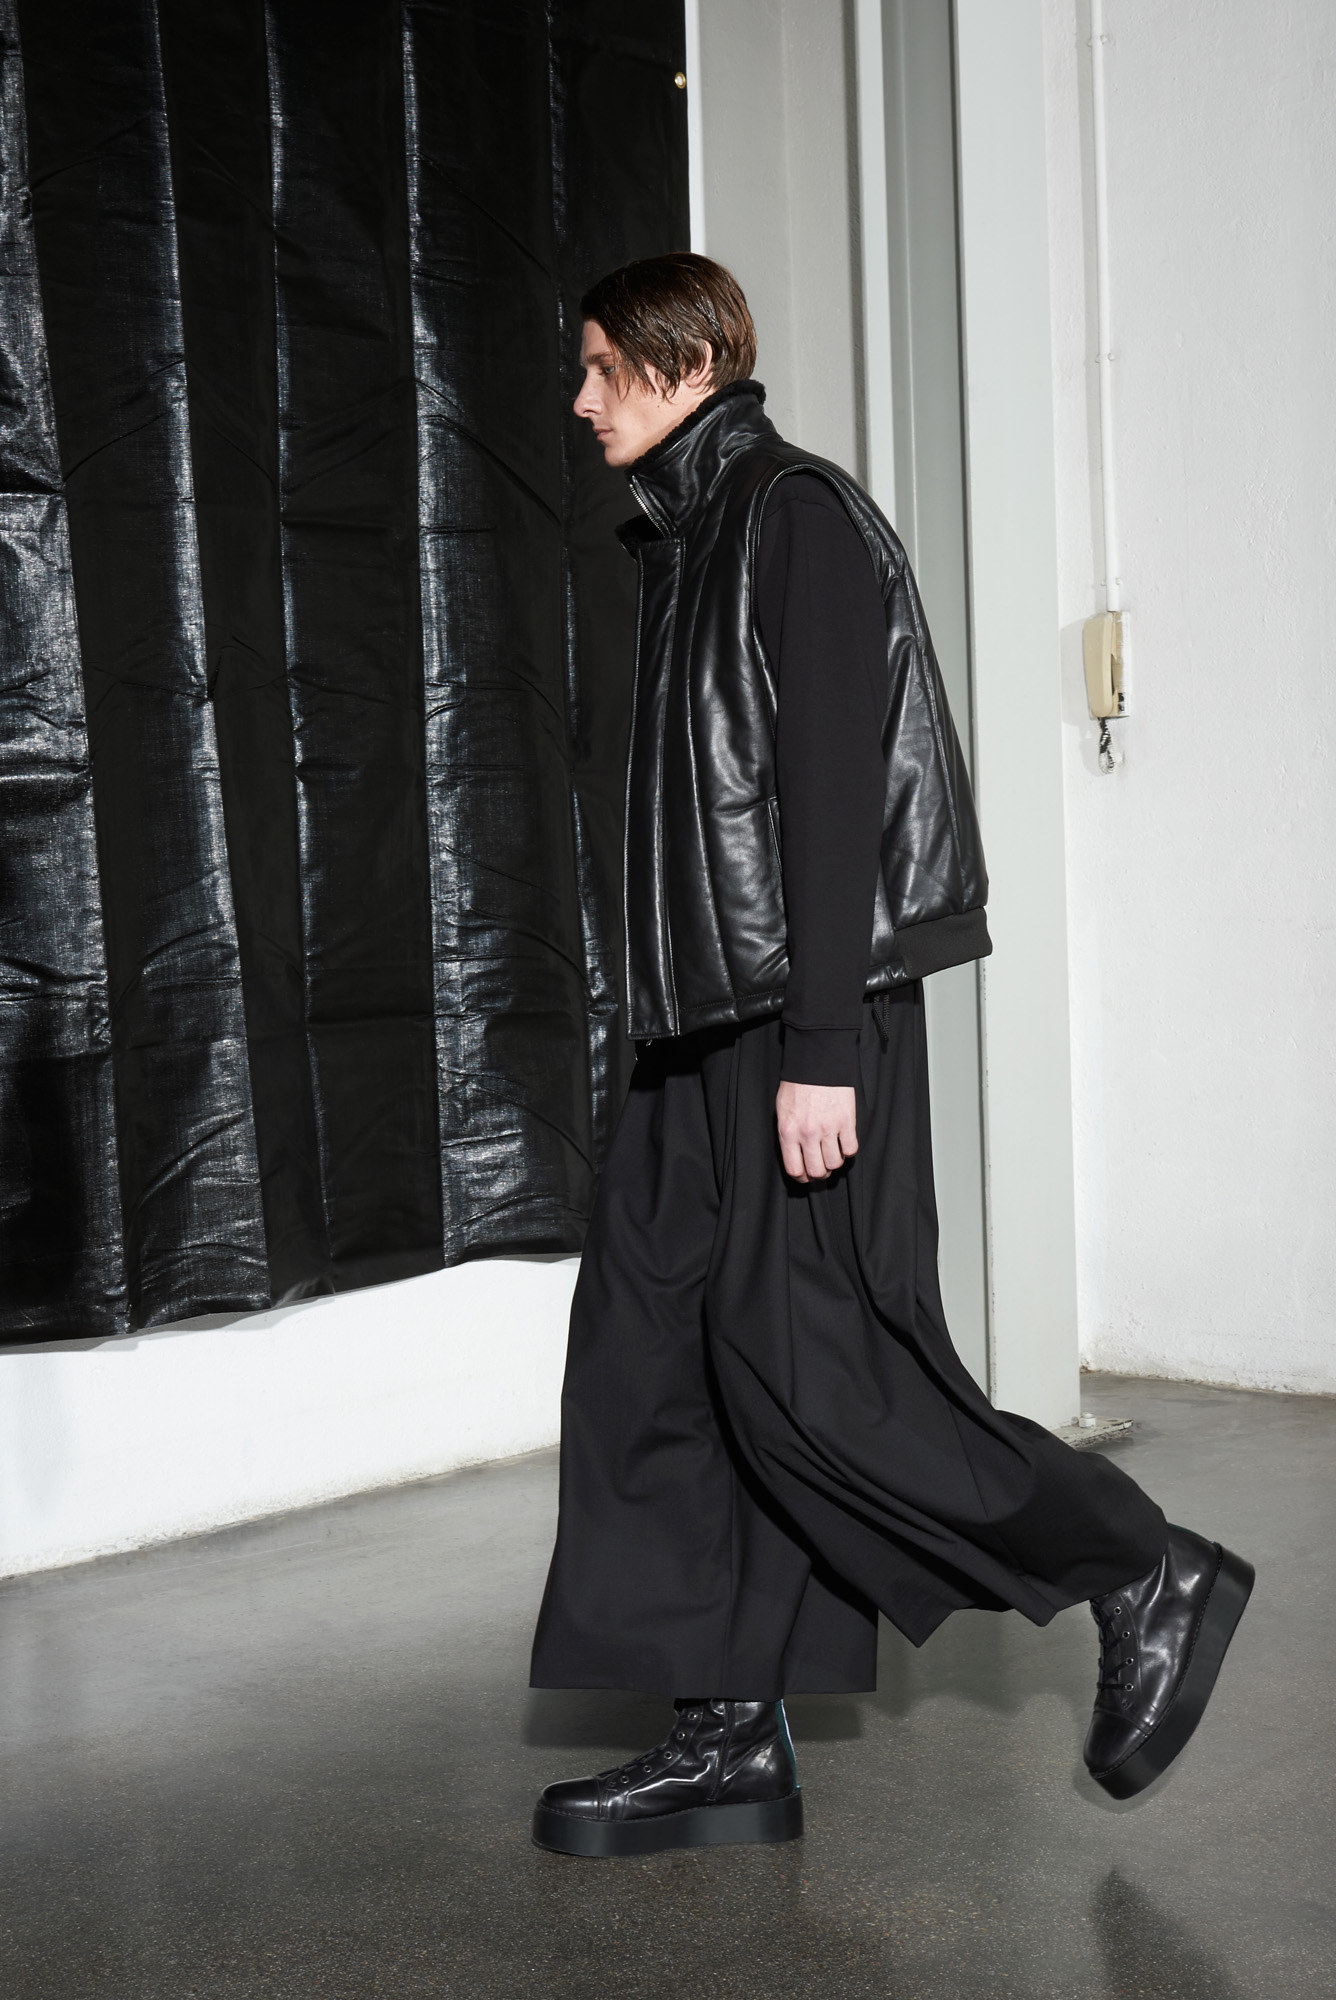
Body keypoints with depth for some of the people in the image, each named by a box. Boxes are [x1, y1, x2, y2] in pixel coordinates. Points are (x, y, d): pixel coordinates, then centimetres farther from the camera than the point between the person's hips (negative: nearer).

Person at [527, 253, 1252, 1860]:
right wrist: (681, 1032, 19)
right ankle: (733, 1738, 11)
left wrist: (822, 1047, -22)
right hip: (707, 1020, 9)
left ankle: (1150, 1580, 6)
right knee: (649, 1351, 4)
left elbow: (834, 791, -17)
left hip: (808, 1008, -9)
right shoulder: (687, 538, 19)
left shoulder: (799, 518, -8)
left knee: (798, 1363, -11)